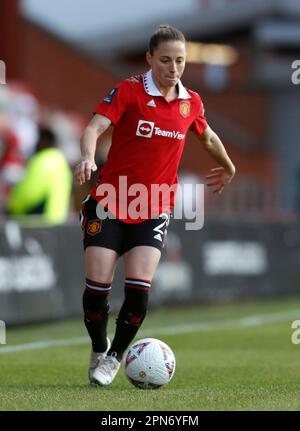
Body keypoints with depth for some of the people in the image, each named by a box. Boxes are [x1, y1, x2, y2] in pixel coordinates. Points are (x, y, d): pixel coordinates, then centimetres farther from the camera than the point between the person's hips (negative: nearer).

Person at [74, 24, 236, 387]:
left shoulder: (191, 102, 6)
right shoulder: (129, 91, -8)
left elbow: (207, 138, 27)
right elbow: (95, 127, -22)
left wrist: (228, 167, 42)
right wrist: (87, 158, -43)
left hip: (154, 211, 3)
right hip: (109, 204, -2)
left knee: (139, 288, -13)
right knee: (98, 285, -8)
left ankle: (114, 357, 9)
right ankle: (98, 350, 20)